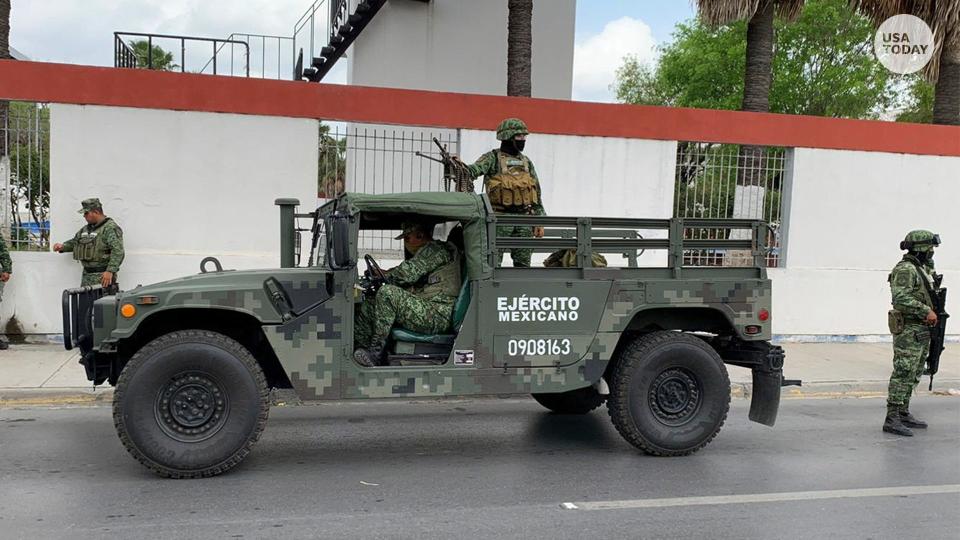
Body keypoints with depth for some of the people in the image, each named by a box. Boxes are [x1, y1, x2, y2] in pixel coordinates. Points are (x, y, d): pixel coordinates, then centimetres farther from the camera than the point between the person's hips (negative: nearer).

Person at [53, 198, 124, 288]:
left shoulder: (111, 228, -12)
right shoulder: (86, 229, 18)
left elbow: (118, 252, -22)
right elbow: (74, 241, 35)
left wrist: (110, 271, -30)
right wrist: (63, 247, 13)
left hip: (102, 276, -9)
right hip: (86, 275, 9)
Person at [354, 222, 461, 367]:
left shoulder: (436, 250, -5)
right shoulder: (427, 253, 27)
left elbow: (409, 272, -17)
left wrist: (385, 274, 2)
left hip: (437, 316, -10)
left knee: (388, 293, -26)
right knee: (368, 308, 3)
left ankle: (375, 353, -23)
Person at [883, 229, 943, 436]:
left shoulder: (922, 269, 17)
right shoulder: (905, 269, -15)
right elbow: (901, 297, -27)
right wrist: (926, 311, -25)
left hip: (921, 332, 10)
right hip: (908, 331, -10)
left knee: (913, 376, 14)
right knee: (903, 374, -11)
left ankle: (903, 413, 23)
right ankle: (891, 419, -10)